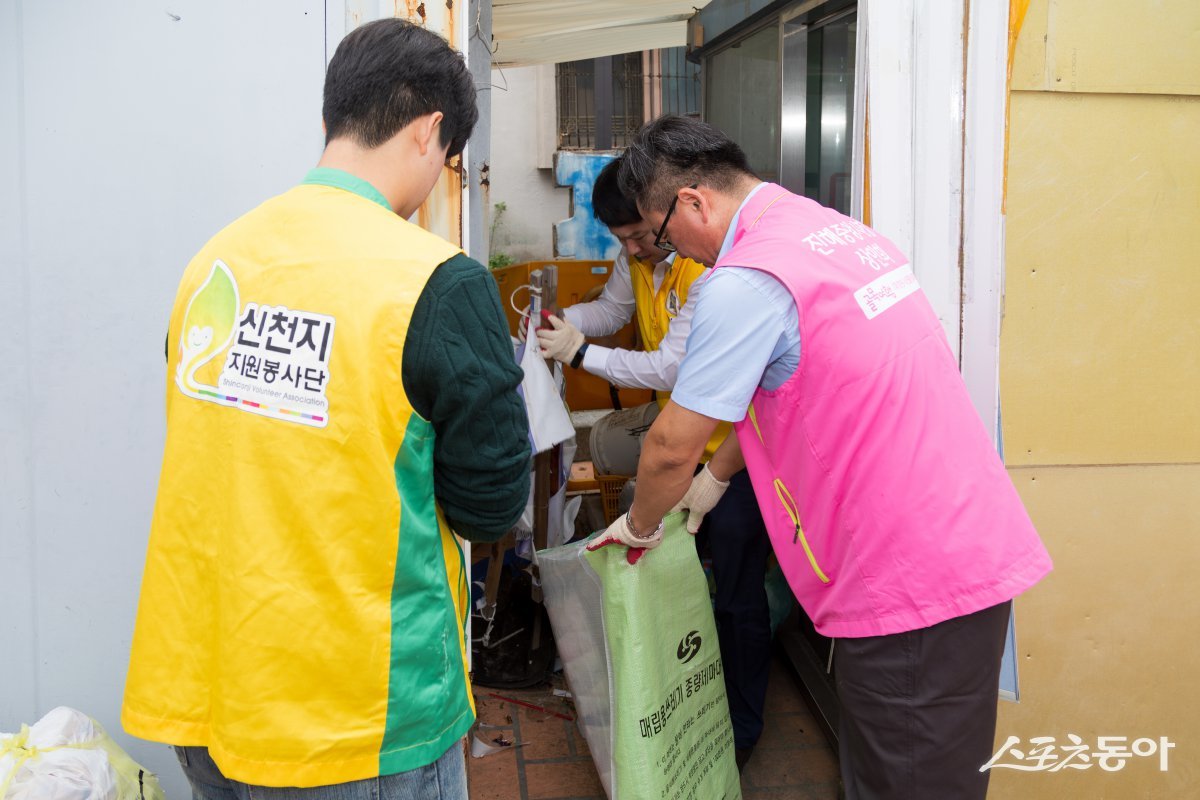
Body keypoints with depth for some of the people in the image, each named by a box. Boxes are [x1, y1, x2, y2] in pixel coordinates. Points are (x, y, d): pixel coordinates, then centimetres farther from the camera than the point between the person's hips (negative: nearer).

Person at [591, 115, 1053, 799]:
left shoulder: (744, 281, -17)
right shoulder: (837, 228, 12)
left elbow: (671, 447, -10)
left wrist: (640, 526, 10)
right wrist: (714, 478, 30)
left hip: (914, 579, -9)